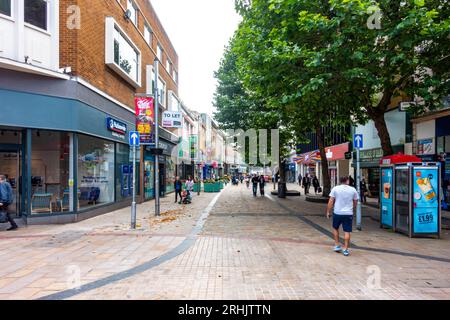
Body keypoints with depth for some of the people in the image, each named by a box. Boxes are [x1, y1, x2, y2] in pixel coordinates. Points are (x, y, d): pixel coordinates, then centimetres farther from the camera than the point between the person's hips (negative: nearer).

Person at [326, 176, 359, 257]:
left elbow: (331, 201, -5)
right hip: (348, 214, 0)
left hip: (337, 213, 0)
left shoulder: (335, 189, -4)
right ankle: (345, 249, 8)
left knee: (335, 228, 20)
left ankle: (337, 245, 21)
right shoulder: (353, 190, 0)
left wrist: (328, 212, 4)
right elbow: (355, 202, 10)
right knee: (347, 232, 6)